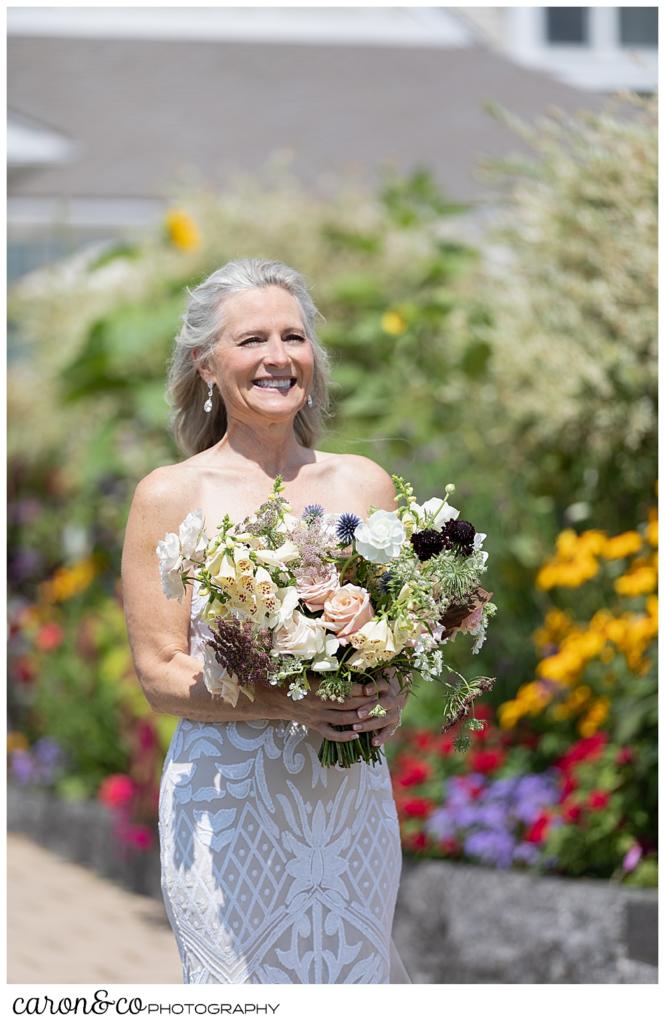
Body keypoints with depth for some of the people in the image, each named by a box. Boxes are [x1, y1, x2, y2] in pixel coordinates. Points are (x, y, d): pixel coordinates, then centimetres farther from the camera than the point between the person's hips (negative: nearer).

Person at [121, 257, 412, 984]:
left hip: (351, 795, 3)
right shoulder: (170, 496, -3)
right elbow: (159, 673, -5)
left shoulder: (365, 484, 7)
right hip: (229, 806, -3)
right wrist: (287, 704, -19)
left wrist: (391, 699, -8)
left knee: (357, 977, 9)